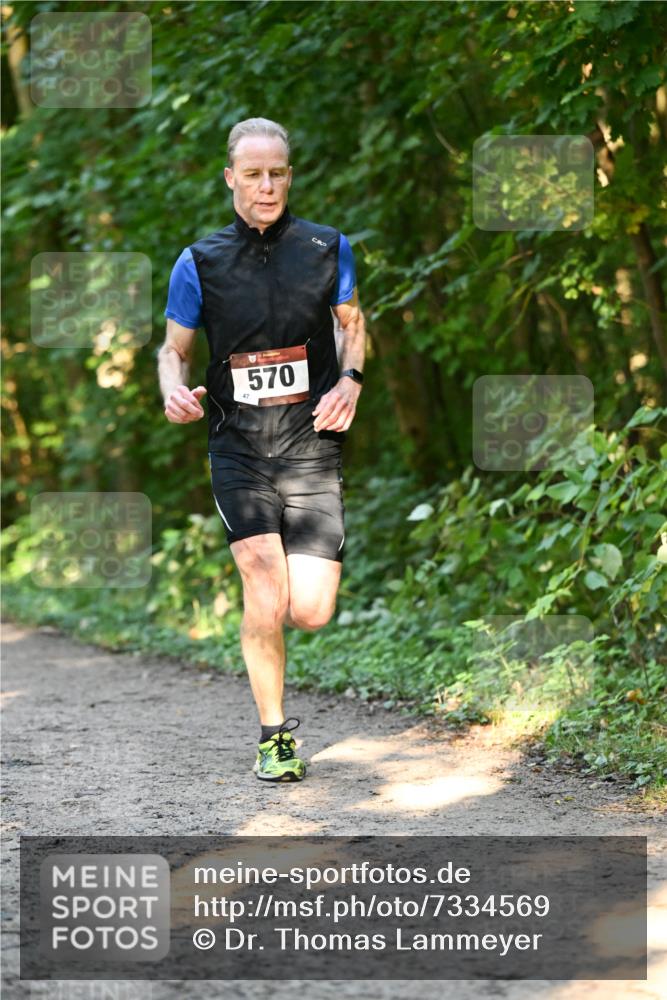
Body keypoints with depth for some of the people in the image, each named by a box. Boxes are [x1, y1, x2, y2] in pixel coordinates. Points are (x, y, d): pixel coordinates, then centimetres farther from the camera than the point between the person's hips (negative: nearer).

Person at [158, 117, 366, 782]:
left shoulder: (327, 248, 4)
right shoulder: (201, 262, 3)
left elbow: (352, 322, 19)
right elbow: (174, 347, 11)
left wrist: (351, 380, 0)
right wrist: (174, 390, -11)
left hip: (312, 444, 1)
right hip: (237, 446, 0)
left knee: (310, 613, -9)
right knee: (264, 589, -18)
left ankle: (308, 572, 30)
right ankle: (274, 736, -1)